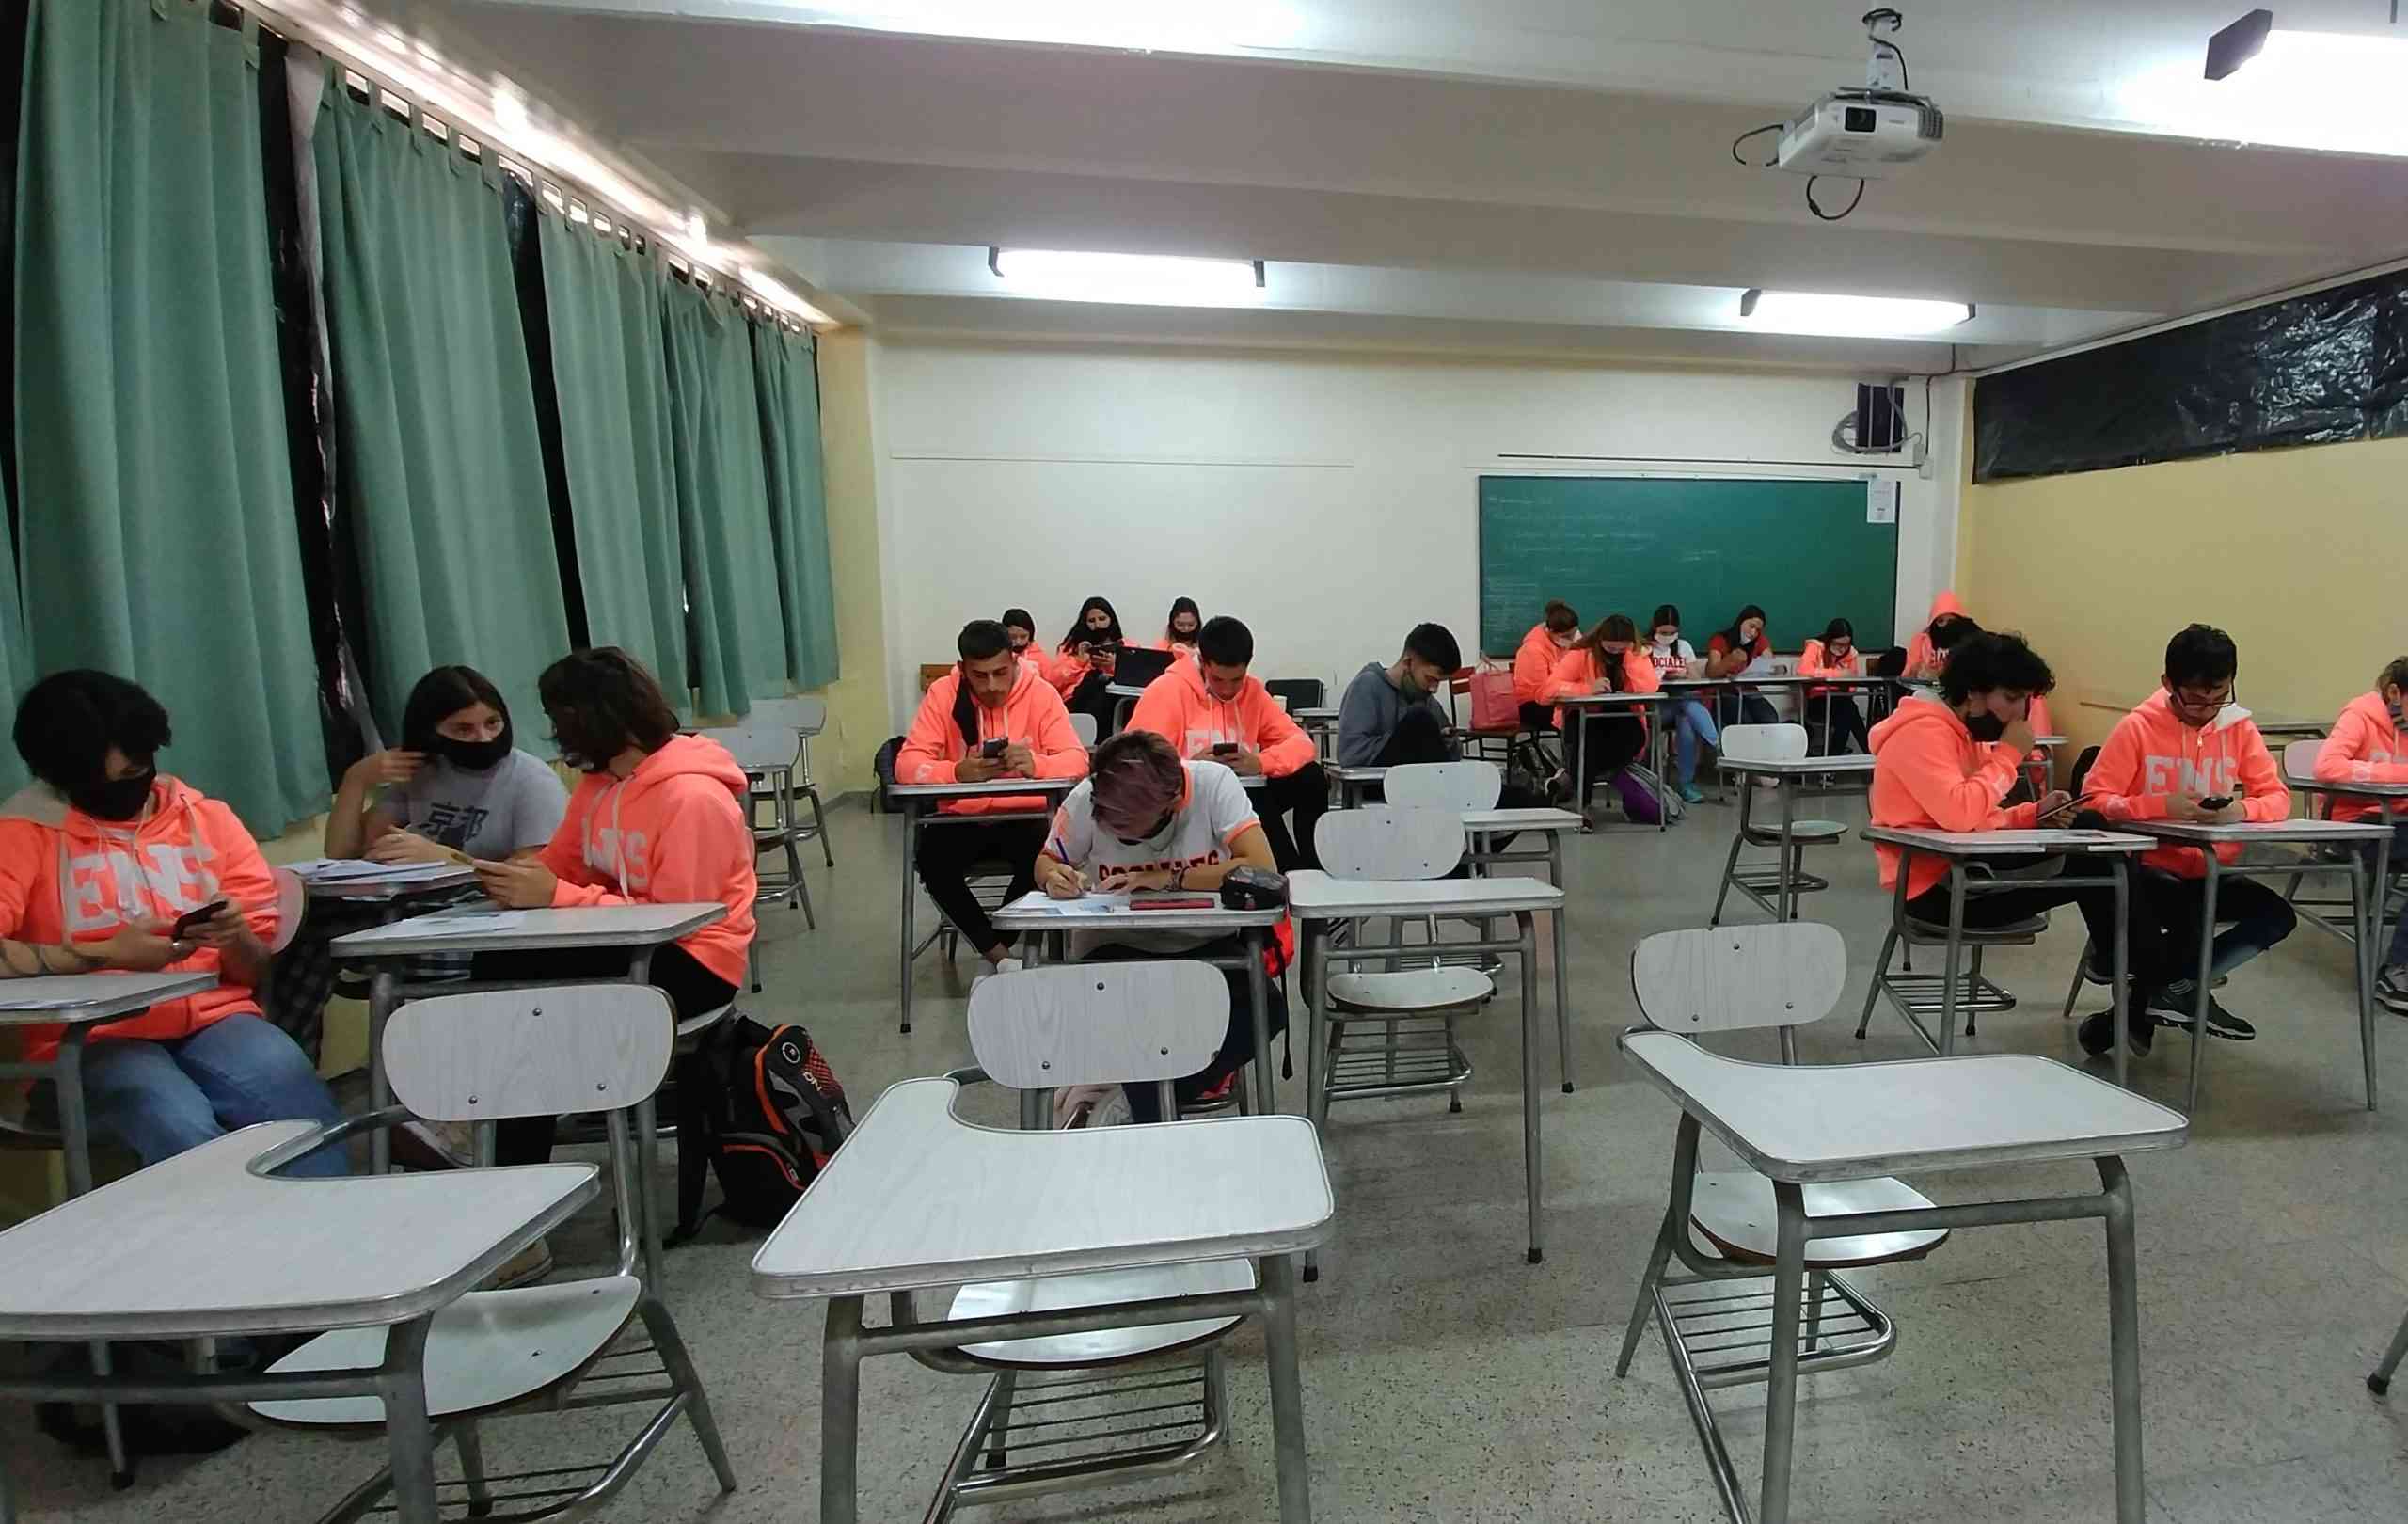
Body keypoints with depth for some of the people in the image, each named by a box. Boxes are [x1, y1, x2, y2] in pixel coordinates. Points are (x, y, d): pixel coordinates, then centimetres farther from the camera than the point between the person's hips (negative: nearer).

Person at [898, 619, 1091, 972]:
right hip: (963, 818, 1)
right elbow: (907, 764, -13)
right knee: (930, 857, -28)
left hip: (1025, 816, -1)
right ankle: (999, 955, -12)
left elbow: (1077, 760, -14)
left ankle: (992, 951, -6)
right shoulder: (942, 694, -6)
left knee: (1041, 854, -32)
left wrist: (1036, 764, -38)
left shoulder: (1041, 693, -8)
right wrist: (958, 772, -35)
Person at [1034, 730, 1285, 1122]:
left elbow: (1263, 869, -29)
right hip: (1117, 946, 0)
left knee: (1267, 1009, -25)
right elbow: (1046, 862, 0)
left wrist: (1168, 878, -30)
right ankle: (1154, 1121, -2)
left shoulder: (1213, 783, -20)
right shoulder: (1086, 798, -16)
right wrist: (1055, 878, -25)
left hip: (1205, 943, 1)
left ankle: (1164, 1092, 0)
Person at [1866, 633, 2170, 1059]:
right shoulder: (1923, 731, -18)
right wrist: (2008, 755, -19)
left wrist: (2033, 813, -2)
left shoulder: (1963, 731, 14)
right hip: (1935, 887, -10)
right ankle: (2152, 988, 5)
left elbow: (1980, 819, 17)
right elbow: (1959, 815, -32)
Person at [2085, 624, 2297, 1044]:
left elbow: (2278, 798, 1)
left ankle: (2175, 988, -4)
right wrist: (2163, 806, -28)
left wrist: (2242, 809, -22)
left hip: (2211, 871, 5)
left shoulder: (2240, 729, 2)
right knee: (2186, 913, -32)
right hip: (2148, 866, -5)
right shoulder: (2137, 727, -10)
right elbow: (2095, 800, -14)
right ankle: (2188, 991, -1)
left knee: (2279, 915, -18)